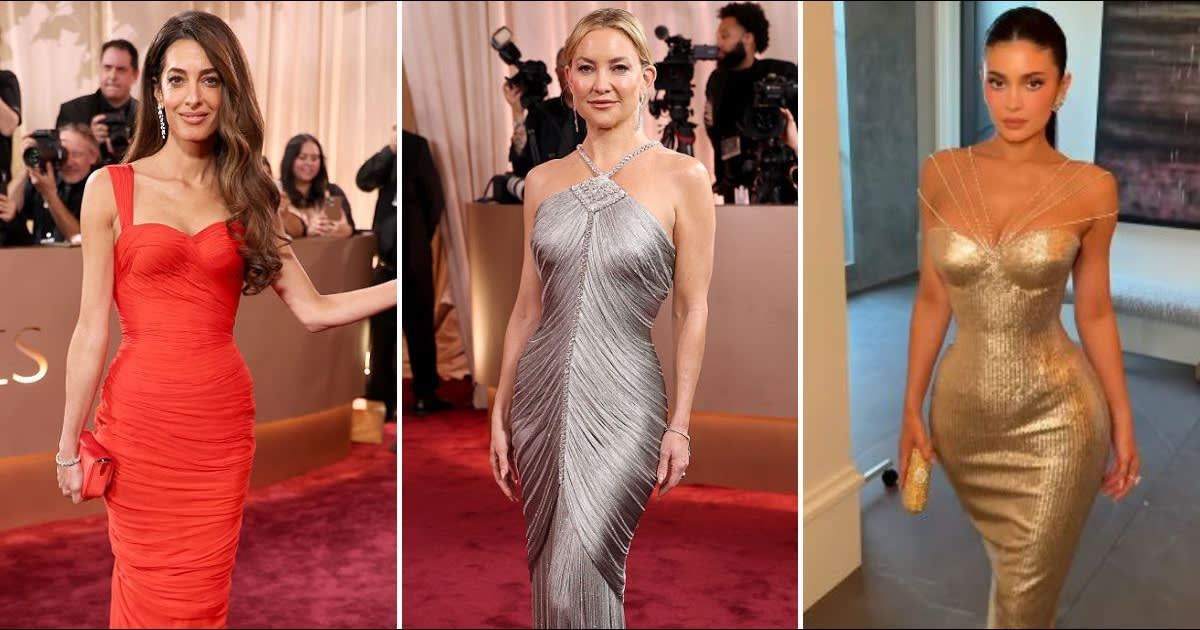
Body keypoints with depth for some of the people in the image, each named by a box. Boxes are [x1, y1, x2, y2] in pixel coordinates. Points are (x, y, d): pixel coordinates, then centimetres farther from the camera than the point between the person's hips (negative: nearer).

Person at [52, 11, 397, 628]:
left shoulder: (245, 196, 7)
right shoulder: (112, 188, -1)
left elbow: (313, 310, 2)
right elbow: (92, 327, -1)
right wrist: (68, 445, -1)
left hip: (223, 421, 2)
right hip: (140, 420, -2)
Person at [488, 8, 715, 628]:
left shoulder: (683, 177, -4)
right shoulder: (543, 179, 8)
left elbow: (693, 310, -4)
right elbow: (528, 305, 11)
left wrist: (680, 424, -7)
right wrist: (500, 414, 9)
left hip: (622, 402, -4)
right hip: (542, 392, 4)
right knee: (552, 580, 13)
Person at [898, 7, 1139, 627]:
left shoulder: (1090, 188, -10)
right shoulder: (942, 172, -5)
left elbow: (1095, 312, 0)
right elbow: (932, 298, 2)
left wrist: (1123, 423, 4)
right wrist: (912, 408, 3)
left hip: (1057, 415, -2)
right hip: (963, 410, 3)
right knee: (1012, 561, 24)